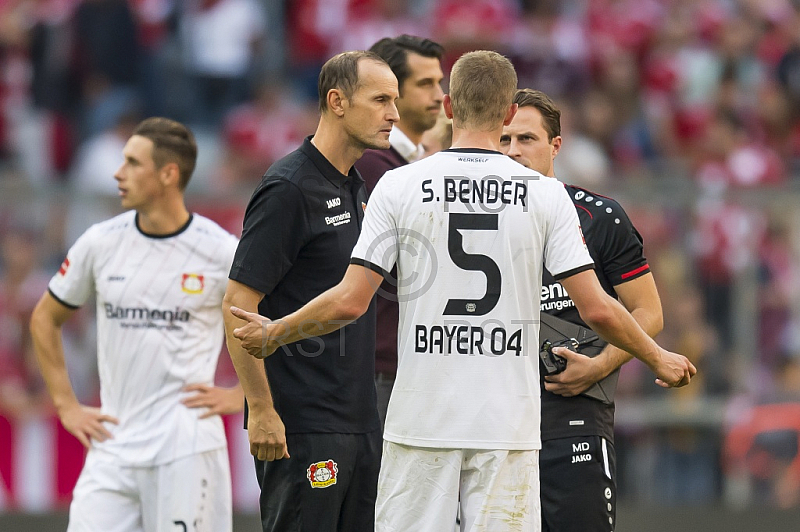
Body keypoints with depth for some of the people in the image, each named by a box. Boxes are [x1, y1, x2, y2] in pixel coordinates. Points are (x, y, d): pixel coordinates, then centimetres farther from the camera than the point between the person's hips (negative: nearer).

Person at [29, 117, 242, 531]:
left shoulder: (221, 252, -5)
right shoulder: (100, 242, 5)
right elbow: (45, 319, 18)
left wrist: (243, 396, -1)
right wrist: (66, 405, 11)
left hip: (186, 447, -3)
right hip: (113, 444, 3)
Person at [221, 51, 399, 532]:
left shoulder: (355, 187, 15)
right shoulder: (289, 189, -13)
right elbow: (238, 304, -16)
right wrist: (262, 411, -19)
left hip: (358, 417, 9)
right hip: (303, 427, -9)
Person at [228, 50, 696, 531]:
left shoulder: (400, 186, -2)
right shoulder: (545, 193, 0)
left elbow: (350, 302, -4)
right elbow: (597, 309, -2)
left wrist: (272, 335, 13)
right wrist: (659, 359, 15)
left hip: (421, 420, 0)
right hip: (509, 425, 0)